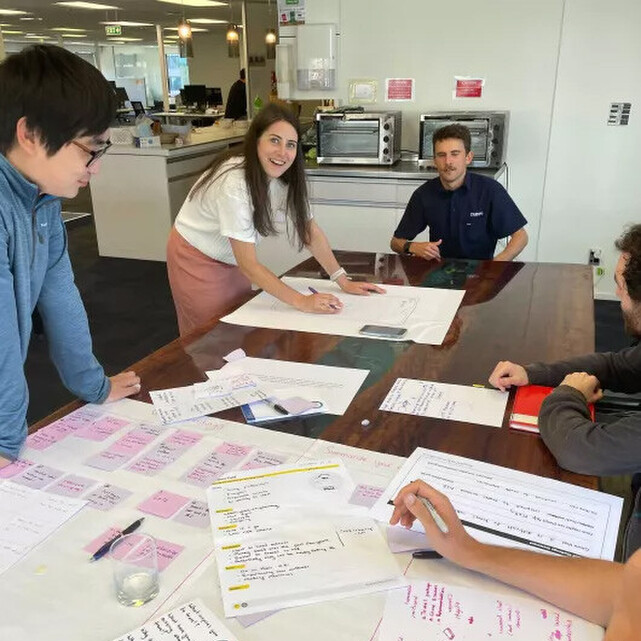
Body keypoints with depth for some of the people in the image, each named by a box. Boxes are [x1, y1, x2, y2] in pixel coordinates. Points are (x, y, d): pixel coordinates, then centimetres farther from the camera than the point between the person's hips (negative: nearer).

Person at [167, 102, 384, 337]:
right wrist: (303, 302, -37)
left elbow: (310, 229, -7)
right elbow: (248, 264, -33)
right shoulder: (234, 183, -34)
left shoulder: (284, 175, -14)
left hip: (232, 260, 6)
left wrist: (344, 281, -13)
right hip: (196, 258, -6)